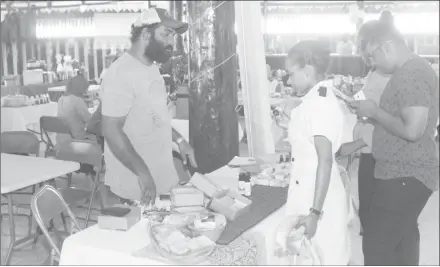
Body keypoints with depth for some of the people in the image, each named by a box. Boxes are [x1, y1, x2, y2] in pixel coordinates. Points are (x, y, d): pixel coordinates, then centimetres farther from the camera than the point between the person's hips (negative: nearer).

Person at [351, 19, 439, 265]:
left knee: (376, 244, -6)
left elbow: (412, 130, -28)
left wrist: (375, 111, -16)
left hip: (405, 176, -11)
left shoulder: (412, 74, -20)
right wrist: (373, 113, 6)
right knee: (403, 236, 23)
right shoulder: (411, 70, 11)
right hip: (406, 173, 11)